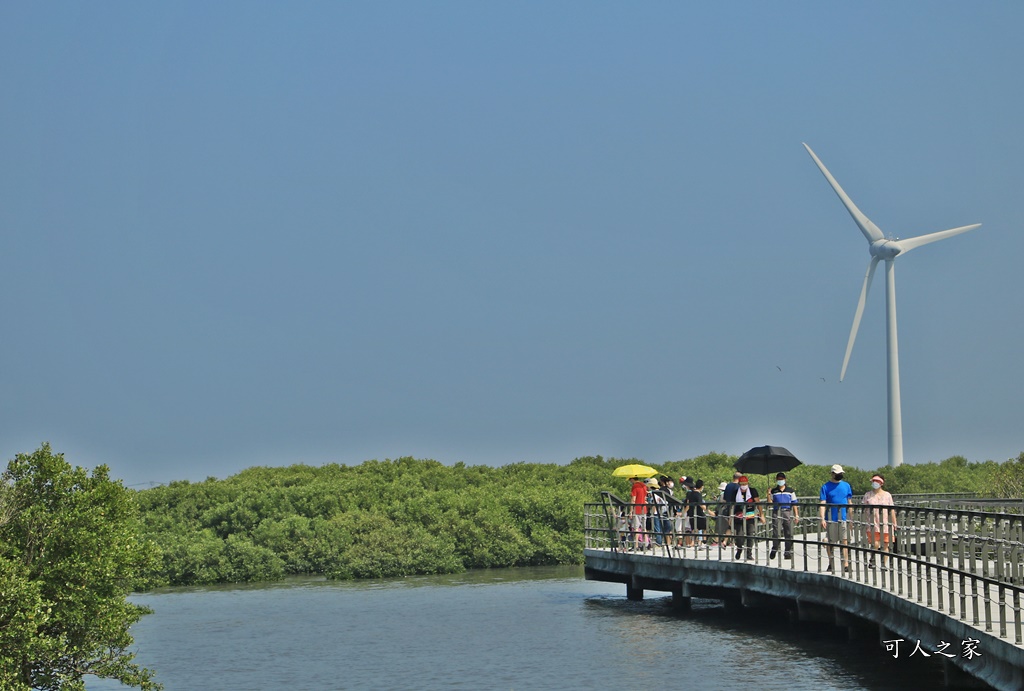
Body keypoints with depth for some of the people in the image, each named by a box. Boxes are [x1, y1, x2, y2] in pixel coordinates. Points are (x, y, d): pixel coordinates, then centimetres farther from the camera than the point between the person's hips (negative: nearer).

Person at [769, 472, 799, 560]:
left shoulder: (790, 490, 13)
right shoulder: (774, 491, 13)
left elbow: (794, 503, 13)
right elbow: (770, 503, 10)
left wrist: (796, 515, 7)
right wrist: (768, 495, -6)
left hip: (788, 513, 1)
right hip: (777, 513, -1)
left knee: (789, 534, -1)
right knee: (776, 533, -10)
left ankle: (788, 552, 4)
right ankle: (774, 550, 3)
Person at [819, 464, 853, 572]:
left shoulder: (846, 485, 11)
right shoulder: (826, 487, 1)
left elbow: (849, 502, 16)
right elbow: (822, 504, -5)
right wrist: (822, 519, -15)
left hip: (844, 518, 2)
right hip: (831, 519, -2)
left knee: (844, 542, -5)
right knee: (831, 542, 7)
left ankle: (846, 564, -8)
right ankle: (831, 563, 20)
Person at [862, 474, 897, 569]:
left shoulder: (887, 495, 10)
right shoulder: (868, 495, 7)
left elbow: (891, 510, 10)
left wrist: (894, 523, 6)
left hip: (885, 524, 2)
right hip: (872, 524, -2)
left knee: (885, 545, 1)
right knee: (875, 544, -13)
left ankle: (884, 564, 11)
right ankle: (872, 560, 13)